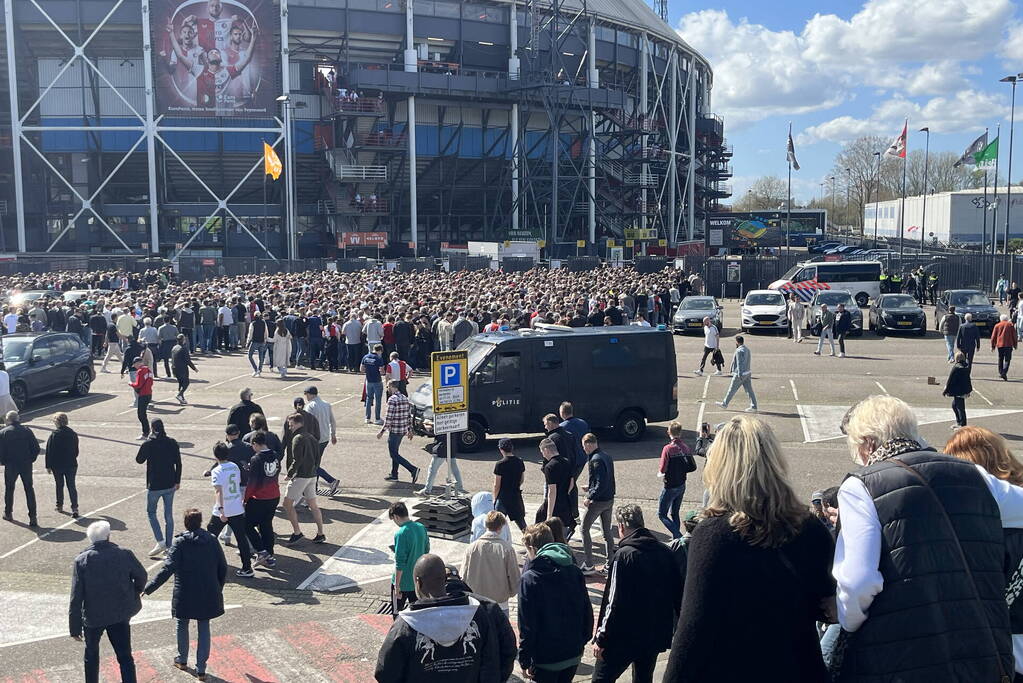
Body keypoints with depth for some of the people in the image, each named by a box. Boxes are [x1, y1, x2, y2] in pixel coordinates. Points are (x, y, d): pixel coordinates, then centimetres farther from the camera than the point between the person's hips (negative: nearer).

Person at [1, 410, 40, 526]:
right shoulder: (27, 430, -1)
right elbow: (36, 448, -4)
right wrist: (31, 459, 9)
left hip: (10, 466, -1)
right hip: (26, 465, 1)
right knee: (29, 489, 5)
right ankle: (33, 517, -1)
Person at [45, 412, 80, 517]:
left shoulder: (53, 435, -11)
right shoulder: (73, 434, 0)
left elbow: (49, 452, -9)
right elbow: (76, 451, 8)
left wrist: (48, 466, -2)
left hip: (57, 465, -2)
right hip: (71, 465, 2)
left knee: (59, 486, 14)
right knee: (71, 486, 2)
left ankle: (60, 506, 26)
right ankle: (74, 508, -8)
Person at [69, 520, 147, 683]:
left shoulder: (81, 560, -13)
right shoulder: (124, 554, -11)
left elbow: (76, 597, -12)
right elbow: (141, 576, 2)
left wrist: (75, 627, -4)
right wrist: (135, 594, 23)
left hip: (93, 616, 0)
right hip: (120, 614, 0)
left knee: (91, 654, 23)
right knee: (125, 657, 6)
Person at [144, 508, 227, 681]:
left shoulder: (180, 543, -14)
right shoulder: (212, 541, -3)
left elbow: (167, 569, -21)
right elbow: (223, 568, 2)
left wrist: (148, 588, -17)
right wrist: (218, 589, 17)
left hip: (184, 595, -2)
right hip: (208, 595, 2)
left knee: (182, 625, 22)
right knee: (204, 628, 12)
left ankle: (182, 660, 37)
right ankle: (201, 669, 13)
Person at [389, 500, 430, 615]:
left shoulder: (401, 534, -23)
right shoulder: (421, 528, -2)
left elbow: (400, 563, -21)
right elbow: (427, 551, 10)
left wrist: (397, 585, -14)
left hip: (403, 581, -6)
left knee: (398, 612, 11)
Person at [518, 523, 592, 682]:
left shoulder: (530, 579, -17)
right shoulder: (574, 571, 0)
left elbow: (527, 626, -16)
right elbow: (587, 611, 6)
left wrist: (525, 661, -8)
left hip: (545, 658, -5)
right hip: (574, 654, 5)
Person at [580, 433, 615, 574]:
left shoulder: (596, 460, -20)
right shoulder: (607, 457, 8)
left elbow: (601, 483, -26)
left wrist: (590, 497, -20)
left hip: (598, 501, -9)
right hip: (610, 499, 9)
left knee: (584, 529, 3)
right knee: (607, 531, 16)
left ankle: (589, 565, 3)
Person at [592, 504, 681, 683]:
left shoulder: (624, 556, -17)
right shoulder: (665, 552, 2)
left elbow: (614, 602, -18)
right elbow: (677, 595, 7)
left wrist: (601, 639, -12)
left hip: (624, 637, -6)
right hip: (656, 635, 6)